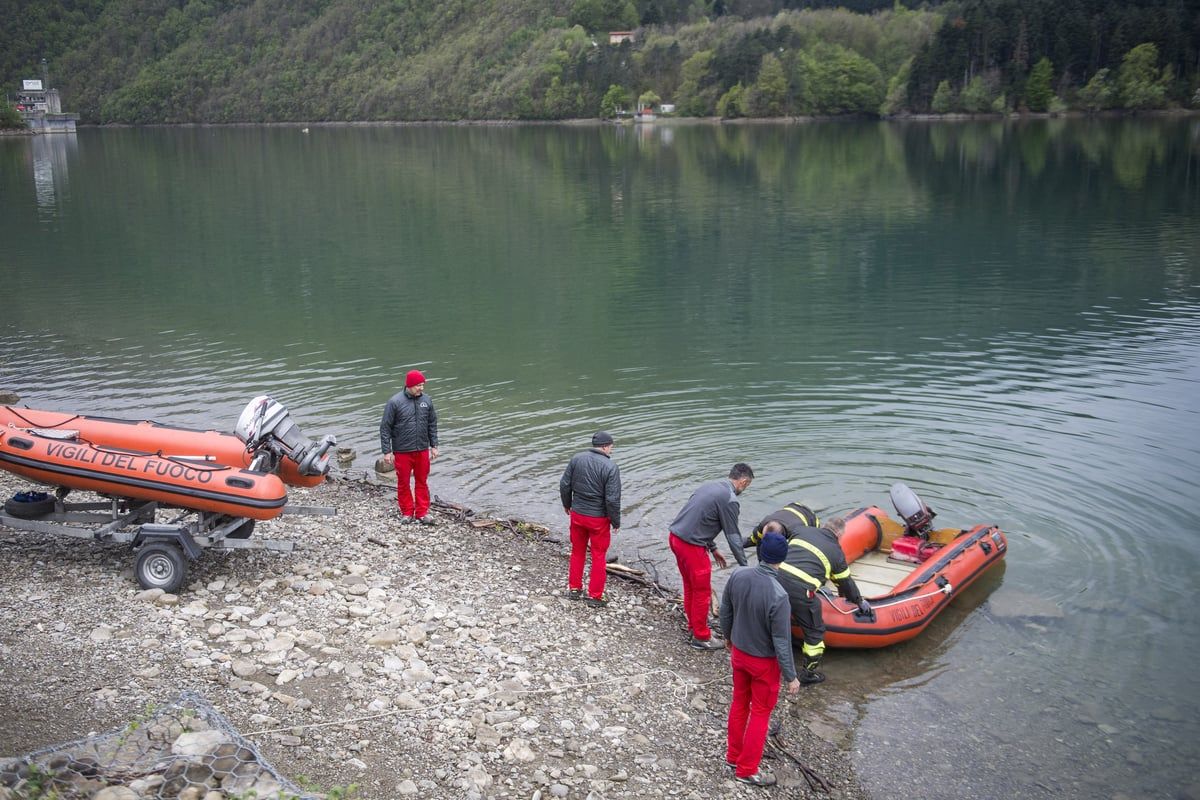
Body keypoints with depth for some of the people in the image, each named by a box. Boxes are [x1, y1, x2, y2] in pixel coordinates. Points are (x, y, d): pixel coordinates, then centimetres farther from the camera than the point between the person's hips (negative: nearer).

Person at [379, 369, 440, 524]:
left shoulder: (427, 400, 1)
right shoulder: (395, 402, -12)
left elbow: (432, 424, 11)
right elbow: (385, 428, -8)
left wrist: (434, 446, 9)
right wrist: (387, 451, -11)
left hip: (422, 450, 3)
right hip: (402, 452, -3)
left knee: (422, 482, 9)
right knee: (403, 483, 8)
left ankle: (422, 513, 18)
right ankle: (407, 513, 21)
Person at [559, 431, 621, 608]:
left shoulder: (576, 459, -5)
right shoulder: (610, 468, -18)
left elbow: (564, 485, 1)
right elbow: (613, 499, -19)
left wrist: (567, 504, 18)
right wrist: (616, 522, -5)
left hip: (577, 514, 4)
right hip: (599, 519, -4)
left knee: (577, 552, 20)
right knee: (598, 556, 10)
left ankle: (574, 588, 31)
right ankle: (595, 595, 16)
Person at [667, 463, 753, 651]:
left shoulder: (710, 487, 13)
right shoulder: (730, 500, -13)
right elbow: (733, 536, -9)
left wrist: (713, 549, 28)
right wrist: (744, 566, 0)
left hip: (675, 537, 9)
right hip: (692, 546, -9)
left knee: (690, 587, 24)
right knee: (702, 593, 7)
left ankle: (693, 626, 39)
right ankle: (700, 637, 19)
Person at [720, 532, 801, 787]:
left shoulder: (737, 576, -15)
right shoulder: (778, 596, -33)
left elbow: (725, 611, 2)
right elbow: (781, 642, -24)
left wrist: (728, 636, 21)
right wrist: (791, 677, -11)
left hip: (738, 652, 5)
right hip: (764, 661, -5)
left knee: (739, 703, 24)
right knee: (760, 713, 14)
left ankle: (733, 756, 41)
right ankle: (746, 769, 26)